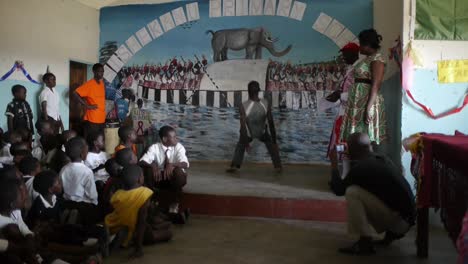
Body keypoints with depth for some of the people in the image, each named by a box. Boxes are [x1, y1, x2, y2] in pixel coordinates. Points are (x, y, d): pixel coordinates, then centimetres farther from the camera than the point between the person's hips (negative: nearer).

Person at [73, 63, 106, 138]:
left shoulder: (102, 83, 12)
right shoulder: (89, 84, -10)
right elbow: (75, 93, -17)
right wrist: (87, 106, -17)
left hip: (101, 120, 7)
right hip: (91, 120, -7)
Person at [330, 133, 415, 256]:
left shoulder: (360, 167, -16)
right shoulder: (382, 159, 9)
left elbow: (339, 190, -6)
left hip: (399, 218, -9)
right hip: (407, 216, 9)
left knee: (352, 192, -13)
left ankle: (365, 243, -11)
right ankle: (392, 232, 19)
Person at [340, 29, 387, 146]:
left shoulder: (377, 59, -11)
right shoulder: (368, 58, 18)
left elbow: (376, 86, -19)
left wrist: (369, 107, -25)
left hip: (367, 102, -9)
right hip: (359, 102, 9)